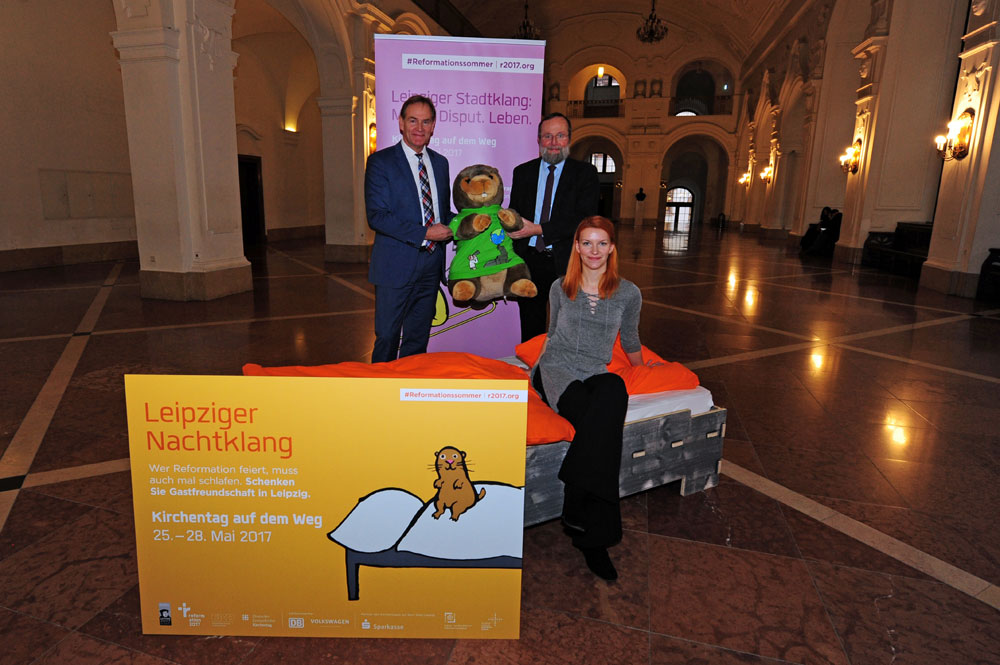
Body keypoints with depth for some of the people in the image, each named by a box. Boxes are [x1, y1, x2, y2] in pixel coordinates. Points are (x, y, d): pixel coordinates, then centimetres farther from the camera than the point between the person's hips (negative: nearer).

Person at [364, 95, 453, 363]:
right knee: (387, 338, 2)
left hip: (431, 267, 6)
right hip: (396, 267, -5)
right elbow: (377, 216, -15)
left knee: (418, 340, 16)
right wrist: (424, 234, -19)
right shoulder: (380, 161, -6)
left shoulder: (440, 163, 12)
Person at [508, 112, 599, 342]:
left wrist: (539, 230, -19)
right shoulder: (522, 172, 10)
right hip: (529, 261, 3)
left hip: (566, 263, -3)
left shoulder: (585, 173, 0)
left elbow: (585, 219, -12)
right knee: (531, 333, 13)